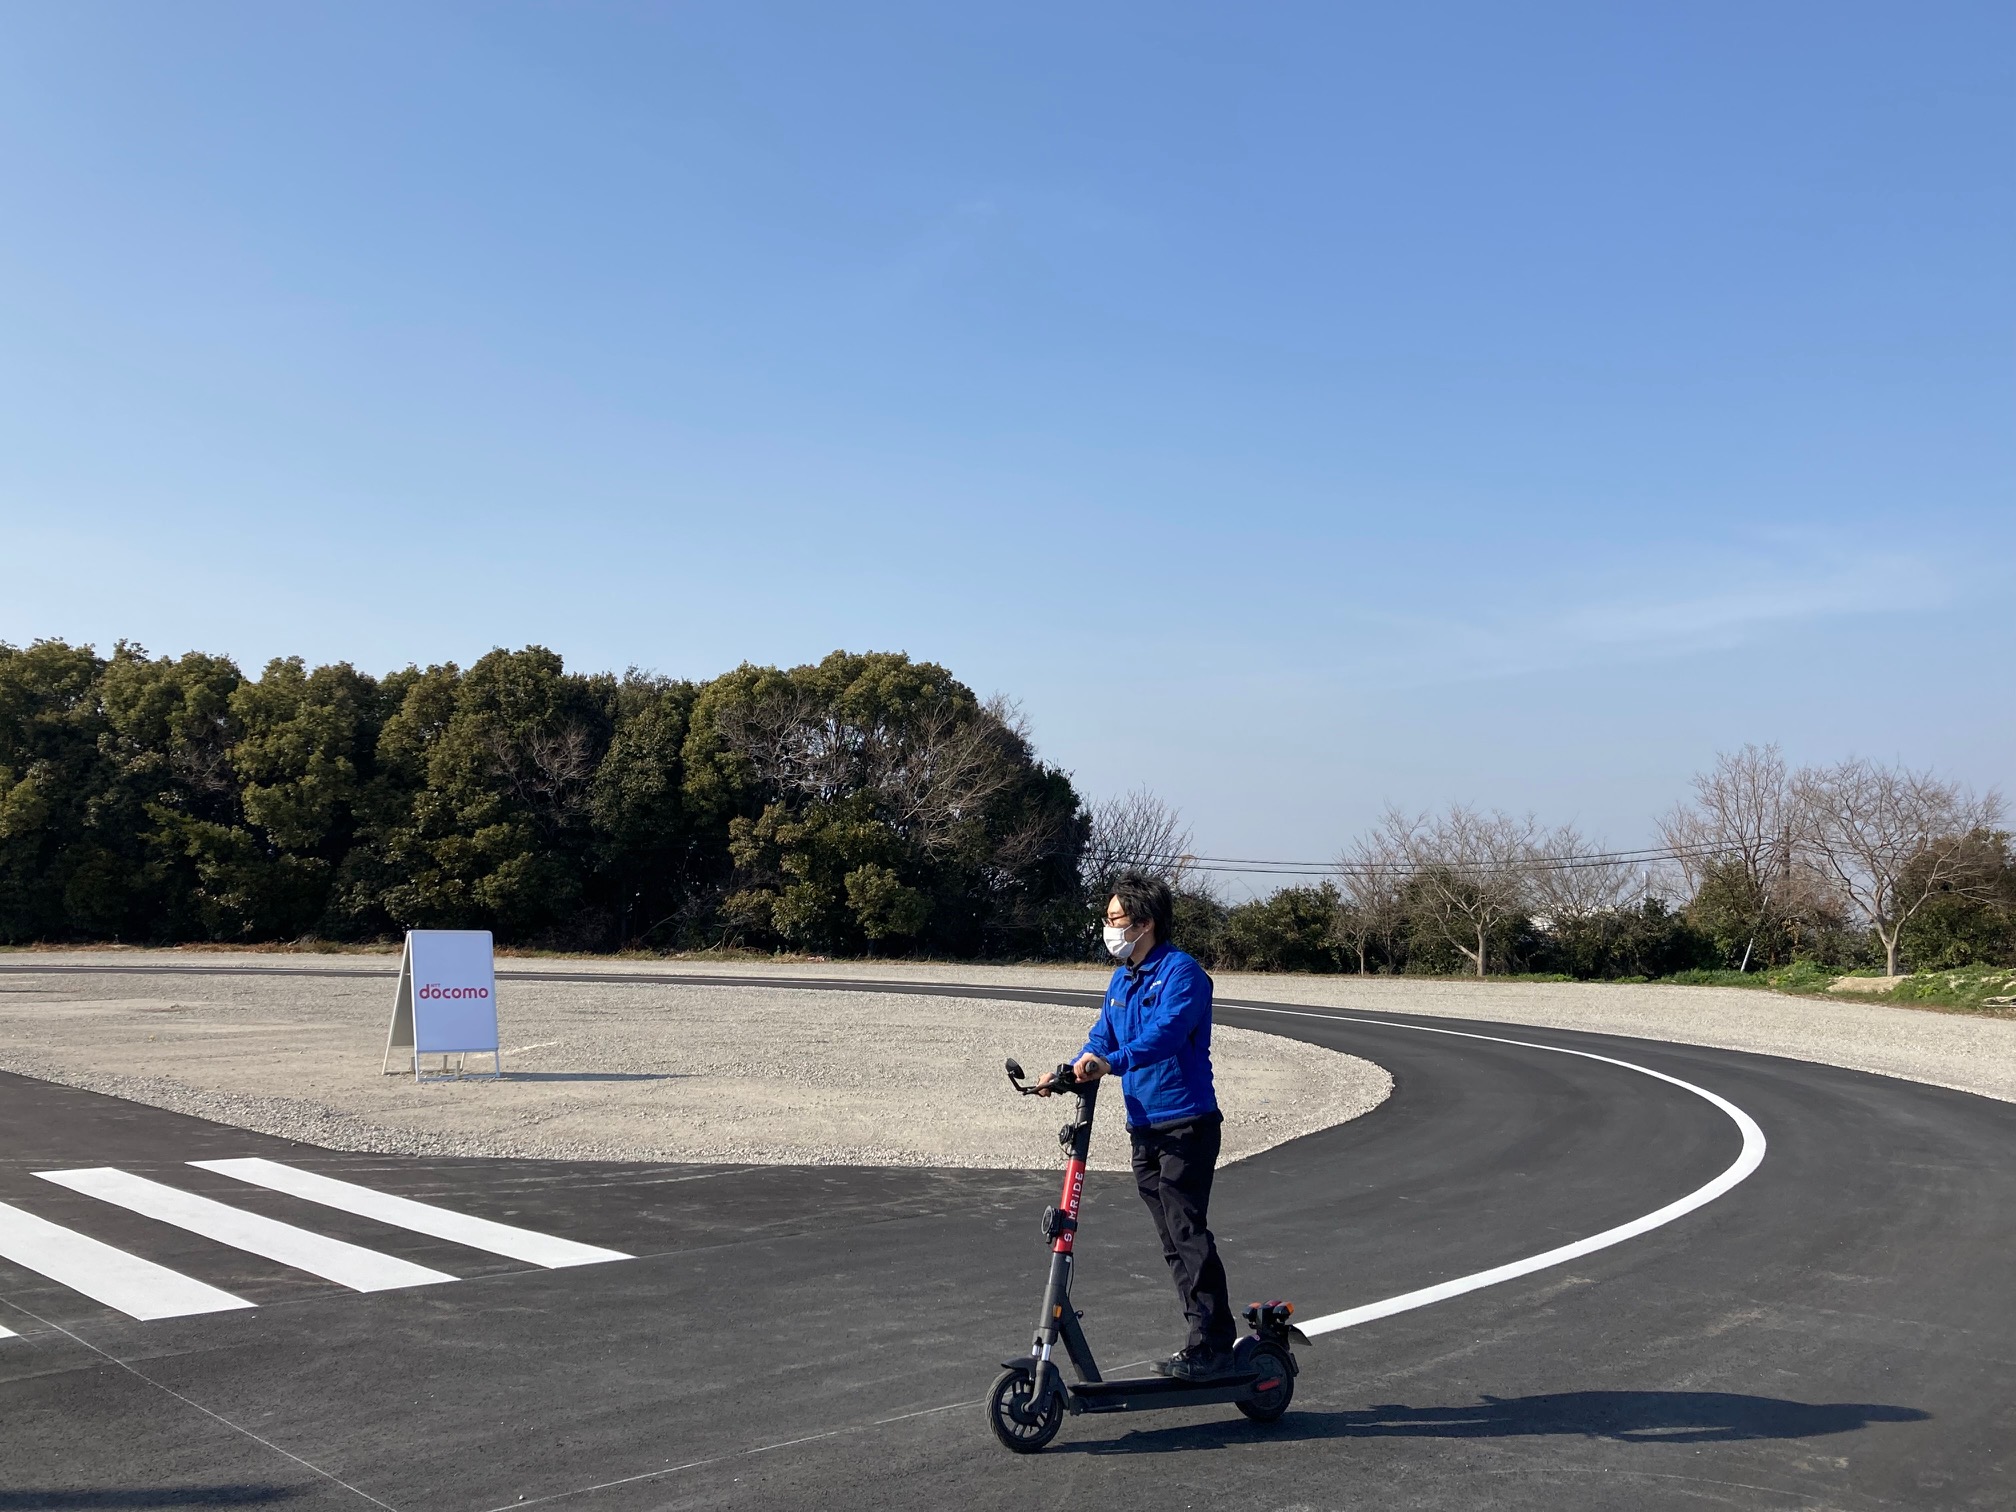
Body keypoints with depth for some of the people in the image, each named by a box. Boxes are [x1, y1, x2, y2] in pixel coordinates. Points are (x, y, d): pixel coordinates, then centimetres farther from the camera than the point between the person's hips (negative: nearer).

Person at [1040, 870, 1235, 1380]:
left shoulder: (1180, 971, -11)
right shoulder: (1120, 981, 16)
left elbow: (1167, 1031, -27)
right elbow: (1102, 1039, 13)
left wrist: (1112, 1062, -41)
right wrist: (1064, 1074, -6)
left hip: (1186, 1124, -9)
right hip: (1145, 1127, 9)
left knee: (1188, 1235, -9)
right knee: (1173, 1241, 12)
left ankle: (1211, 1347, -2)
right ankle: (1206, 1340, 20)